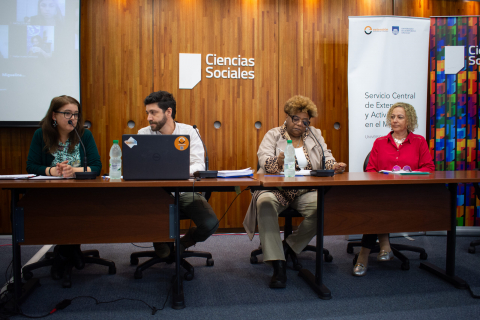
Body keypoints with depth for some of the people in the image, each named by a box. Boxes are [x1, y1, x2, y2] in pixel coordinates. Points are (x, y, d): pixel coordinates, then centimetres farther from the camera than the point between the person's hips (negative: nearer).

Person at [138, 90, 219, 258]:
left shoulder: (189, 132, 1)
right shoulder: (143, 134, 3)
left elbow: (199, 165, -9)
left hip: (186, 192, 0)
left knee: (210, 224, -23)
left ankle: (183, 243, 16)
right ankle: (160, 242, 9)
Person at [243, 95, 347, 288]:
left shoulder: (315, 135, 19)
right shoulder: (273, 135, 8)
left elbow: (327, 158, 10)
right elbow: (264, 160, -9)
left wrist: (334, 166, -14)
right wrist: (278, 162, -32)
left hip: (305, 192, 2)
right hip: (276, 190, -2)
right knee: (264, 203, -35)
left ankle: (288, 247, -10)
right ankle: (278, 265, -34)